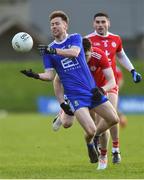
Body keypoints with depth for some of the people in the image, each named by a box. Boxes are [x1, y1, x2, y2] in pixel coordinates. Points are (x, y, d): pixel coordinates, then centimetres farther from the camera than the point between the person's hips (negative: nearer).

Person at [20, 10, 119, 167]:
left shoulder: (75, 38, 3)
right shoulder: (48, 50, 5)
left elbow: (74, 52, -19)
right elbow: (50, 75, -1)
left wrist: (53, 50, -30)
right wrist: (35, 75, -21)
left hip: (92, 90, 2)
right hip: (75, 95, -2)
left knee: (114, 119, 1)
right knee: (90, 131, -17)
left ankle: (95, 136, 27)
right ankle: (89, 144, 19)